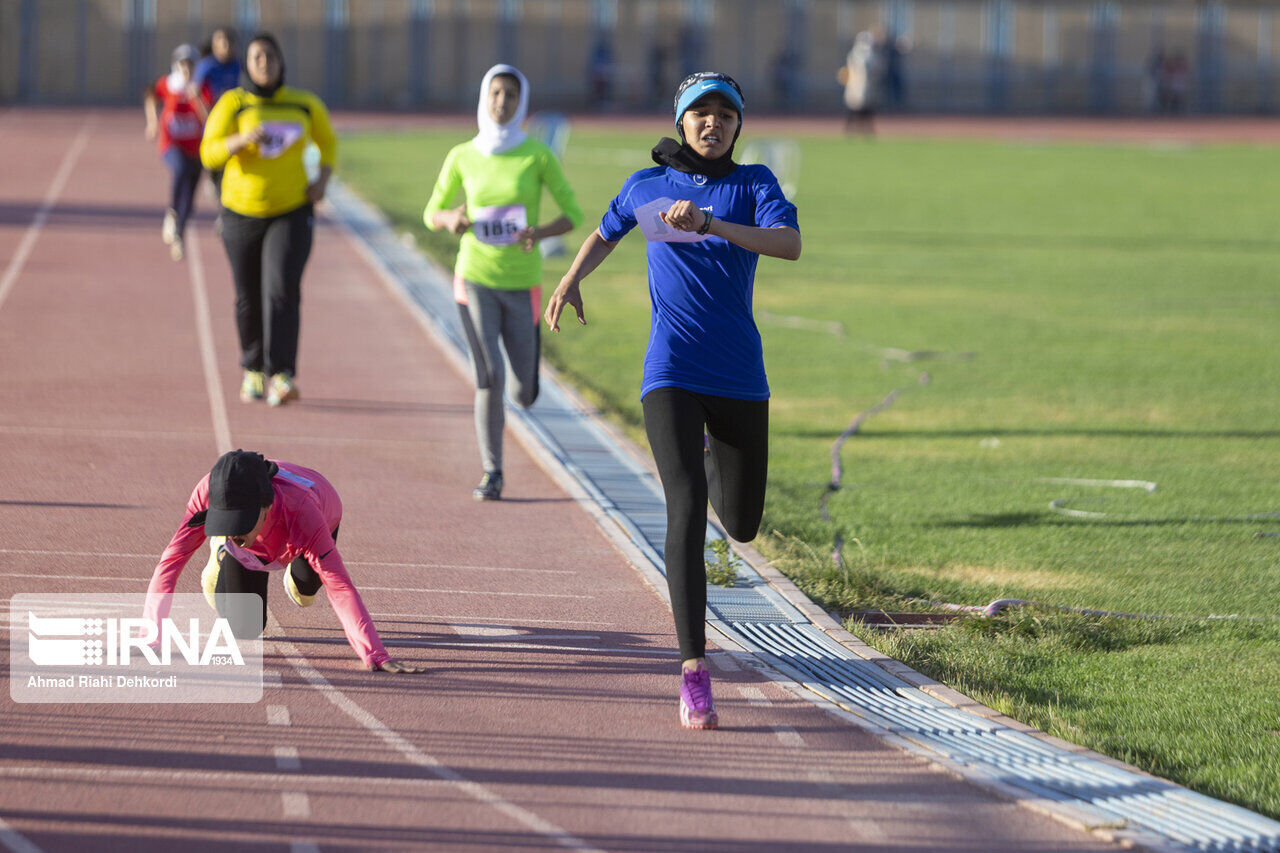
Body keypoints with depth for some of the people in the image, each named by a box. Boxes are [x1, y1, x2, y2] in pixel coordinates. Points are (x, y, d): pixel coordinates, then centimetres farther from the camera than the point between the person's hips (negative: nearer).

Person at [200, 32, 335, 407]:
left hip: (292, 212, -1)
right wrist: (244, 139, -32)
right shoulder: (232, 104, -5)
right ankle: (254, 372, 31)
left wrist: (322, 180, 1)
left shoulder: (305, 105, 1)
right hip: (242, 213, 1)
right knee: (249, 298, 10)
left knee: (282, 289, -19)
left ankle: (282, 376, -23)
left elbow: (327, 142, 19)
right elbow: (209, 153, -14)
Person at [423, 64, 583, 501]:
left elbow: (573, 214, -3)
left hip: (521, 284, 0)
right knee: (489, 379, -14)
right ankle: (492, 473, 1)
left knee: (524, 395, 4)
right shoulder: (462, 157, -1)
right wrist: (450, 220, -16)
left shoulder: (539, 155, -7)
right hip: (475, 279, 0)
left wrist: (538, 232, -24)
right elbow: (432, 213, 9)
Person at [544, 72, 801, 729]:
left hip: (739, 377, 1)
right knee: (686, 512, -19)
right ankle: (693, 674, -21)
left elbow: (790, 243, -18)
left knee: (742, 525, 12)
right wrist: (572, 278, 9)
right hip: (672, 373, -1)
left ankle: (713, 450, 49)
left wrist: (712, 225, -30)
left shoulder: (752, 183, 1)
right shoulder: (647, 186, 7)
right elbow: (607, 231, 28)